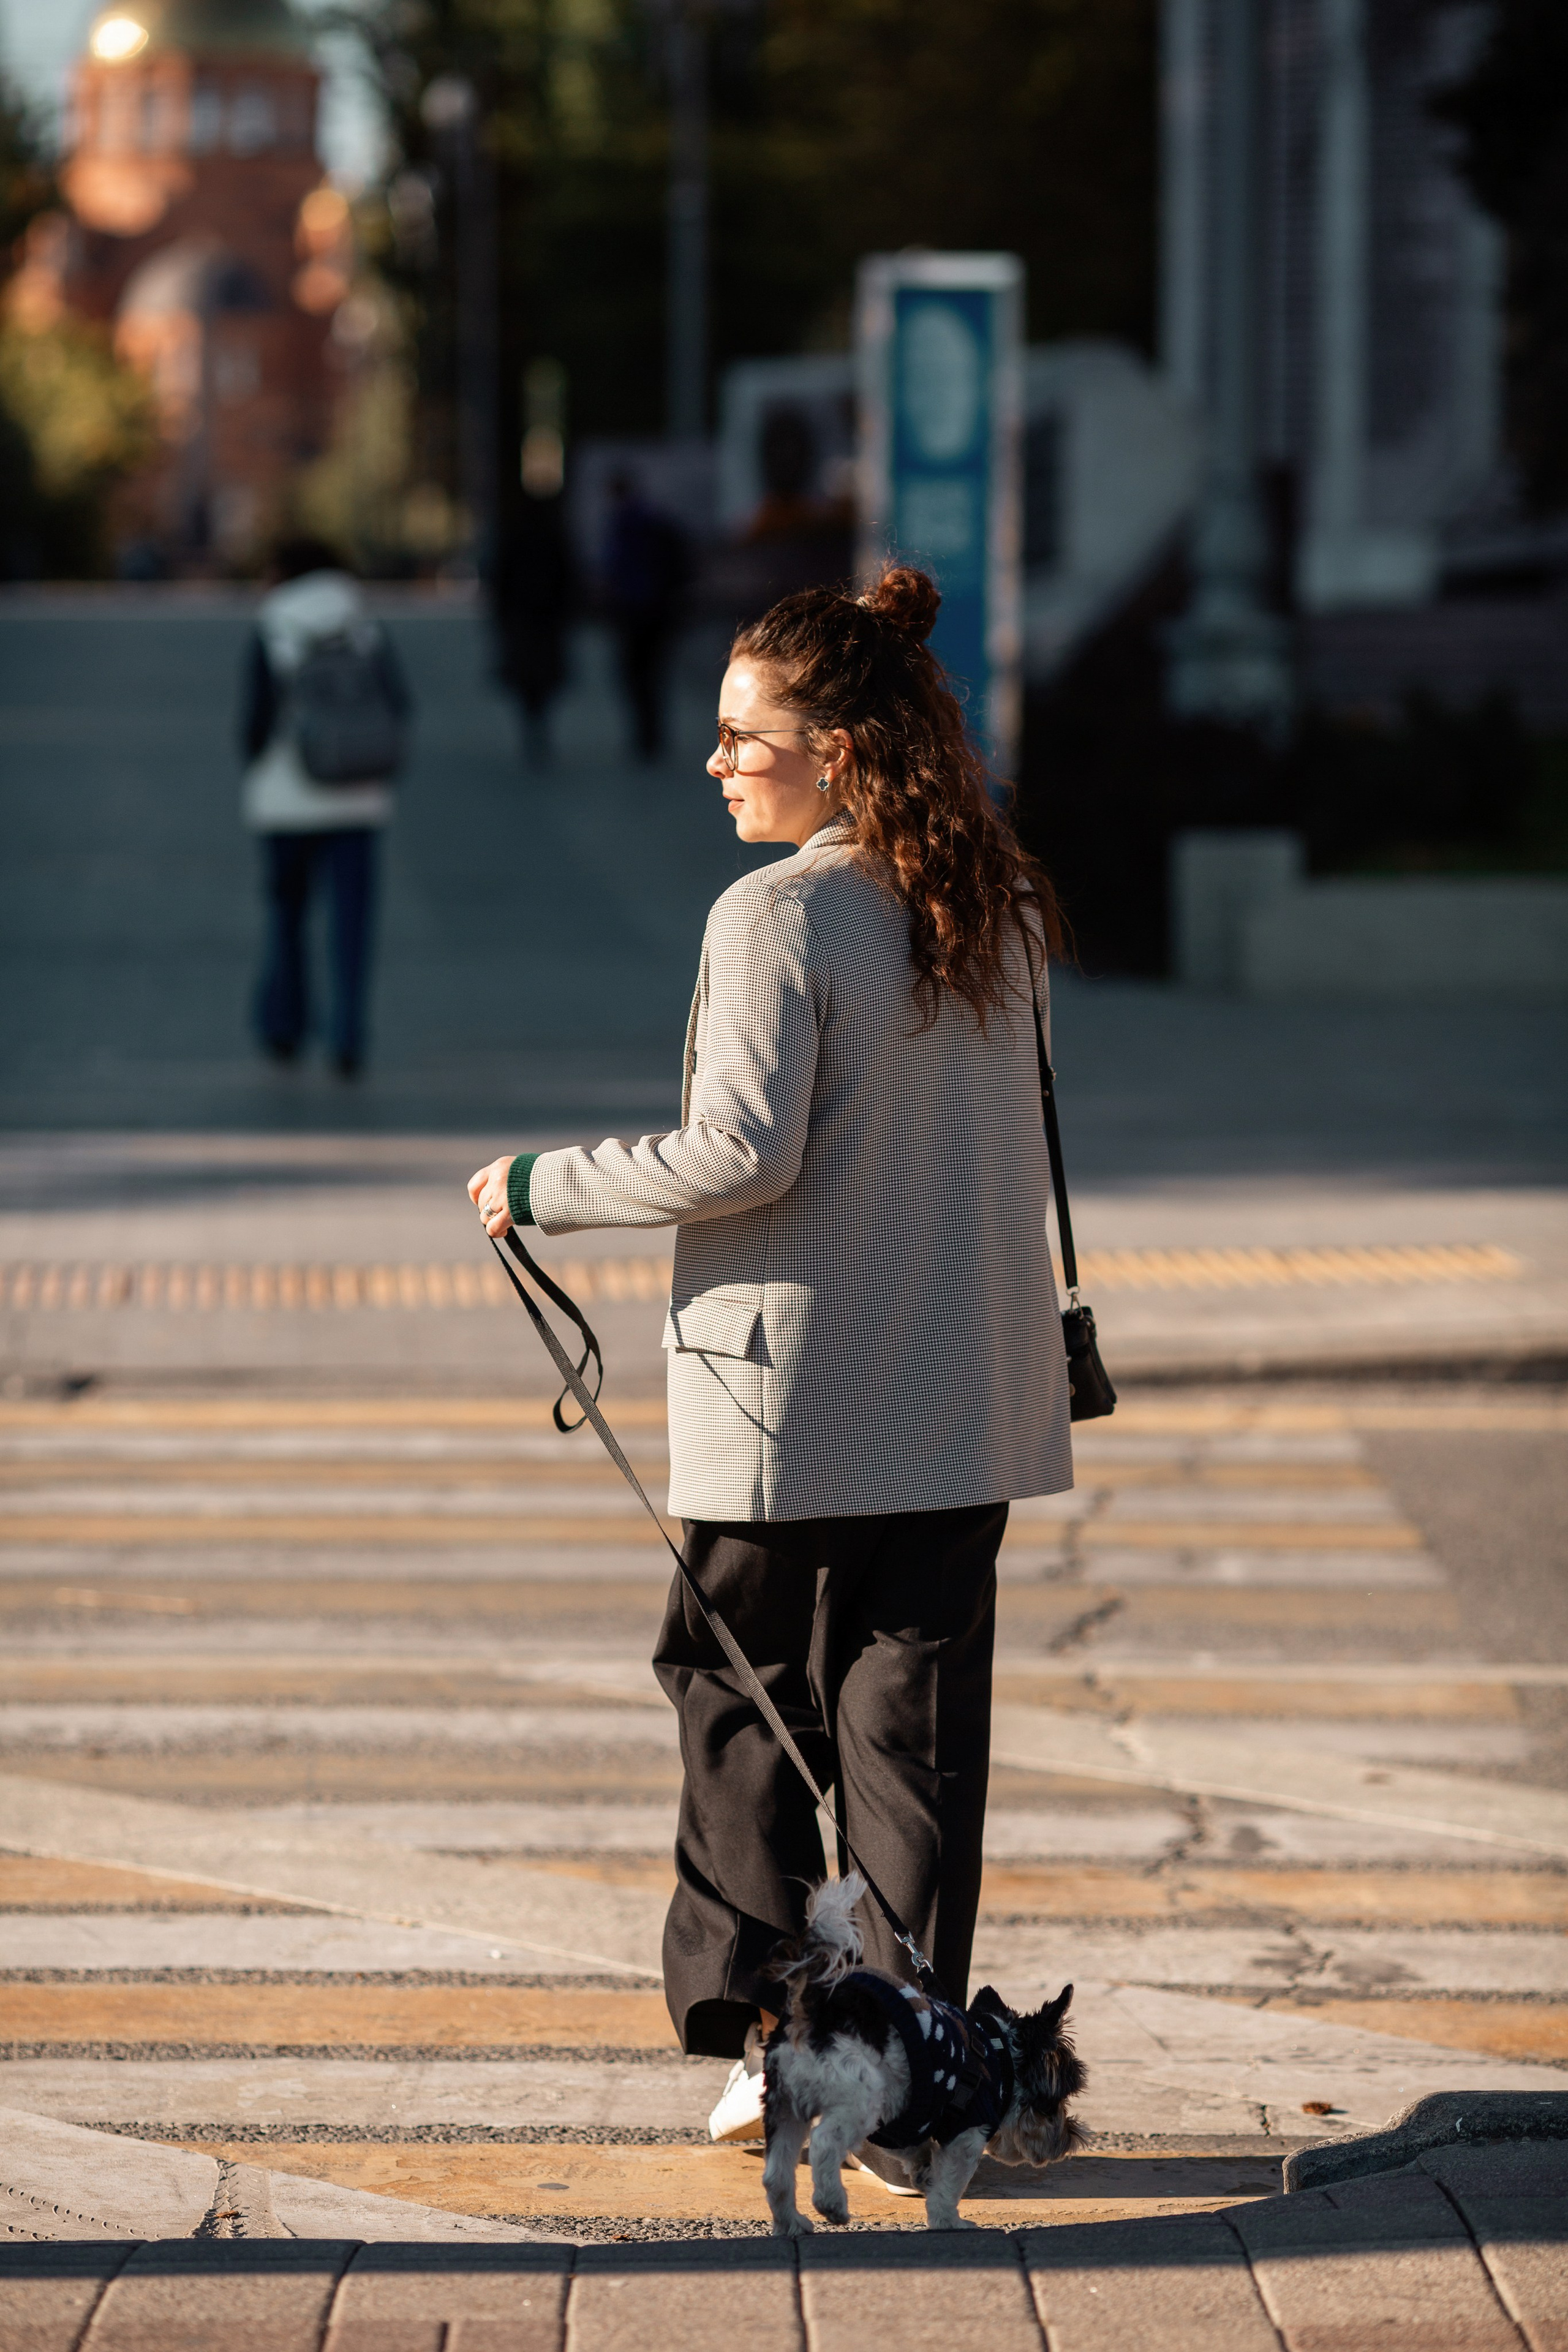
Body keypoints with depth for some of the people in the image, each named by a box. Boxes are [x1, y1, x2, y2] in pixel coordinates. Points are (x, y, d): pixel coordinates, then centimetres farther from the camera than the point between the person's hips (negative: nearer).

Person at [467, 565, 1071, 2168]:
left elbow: (741, 1154, -19)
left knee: (738, 1695, 9)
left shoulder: (777, 917, -14)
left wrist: (545, 1187, -8)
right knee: (915, 1721, 7)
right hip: (967, 1407, 6)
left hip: (792, 1409, -5)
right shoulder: (997, 916, 7)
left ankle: (761, 2022, 7)